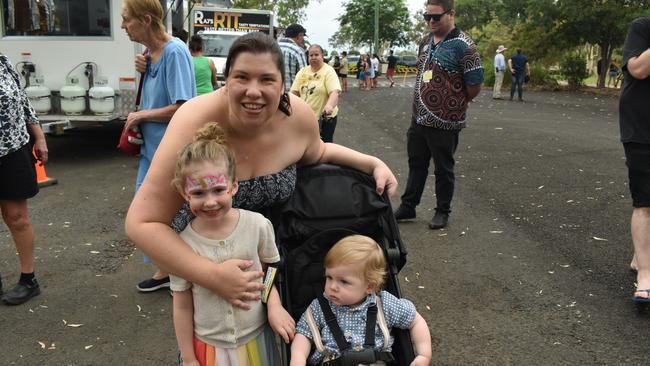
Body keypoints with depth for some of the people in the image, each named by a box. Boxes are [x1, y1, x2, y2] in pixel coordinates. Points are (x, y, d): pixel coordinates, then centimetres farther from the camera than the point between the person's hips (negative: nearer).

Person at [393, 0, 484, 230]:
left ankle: (442, 212, 23)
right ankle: (408, 206, 29)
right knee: (416, 164, 17)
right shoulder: (426, 41, 9)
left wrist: (457, 103, 1)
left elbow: (475, 83, -13)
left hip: (444, 122, -7)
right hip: (419, 117, 7)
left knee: (443, 168, 7)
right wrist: (422, 101, 14)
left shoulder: (463, 46, -15)